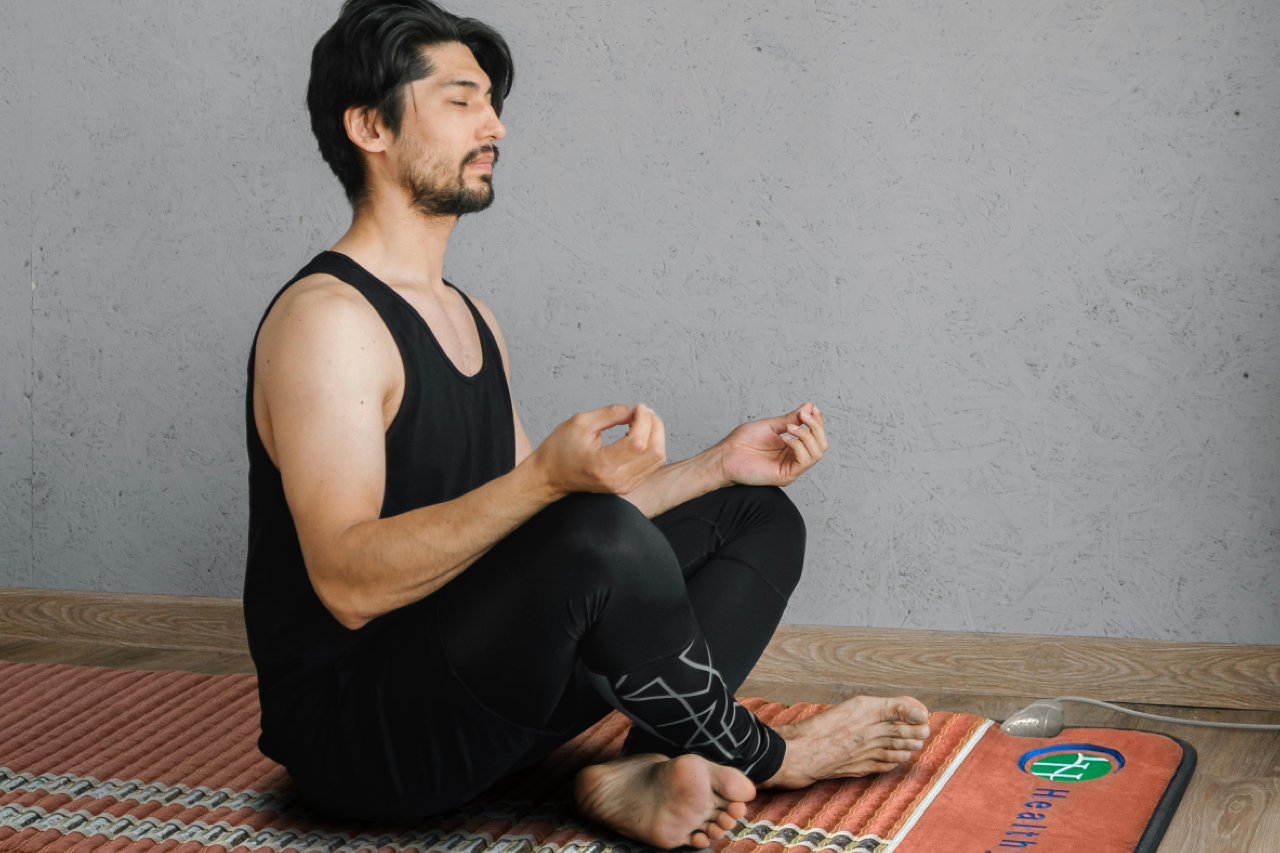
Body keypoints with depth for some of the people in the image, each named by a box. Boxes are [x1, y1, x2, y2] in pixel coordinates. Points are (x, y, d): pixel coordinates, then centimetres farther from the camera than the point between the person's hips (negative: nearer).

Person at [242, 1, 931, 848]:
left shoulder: (470, 320, 16)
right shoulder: (325, 319, -15)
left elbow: (545, 525, 18)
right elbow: (349, 583, -26)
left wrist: (723, 463, 10)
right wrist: (543, 477, -38)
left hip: (469, 676, 10)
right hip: (353, 730, -10)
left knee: (760, 516, 11)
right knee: (606, 539, -35)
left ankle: (646, 772, -15)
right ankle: (762, 759, -6)